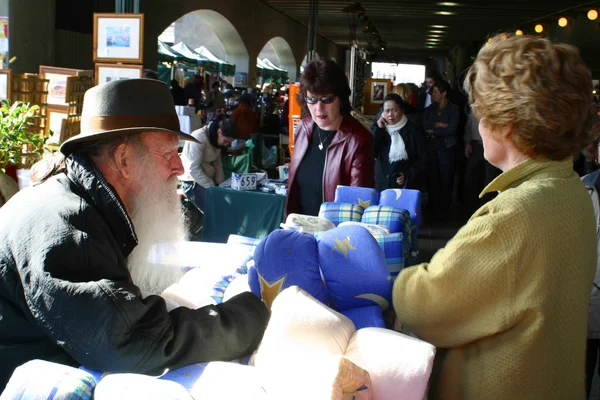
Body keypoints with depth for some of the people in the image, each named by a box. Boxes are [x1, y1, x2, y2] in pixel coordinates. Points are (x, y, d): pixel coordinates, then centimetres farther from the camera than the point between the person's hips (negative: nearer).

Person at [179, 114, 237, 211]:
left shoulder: (216, 140, 8)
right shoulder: (199, 137, -17)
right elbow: (193, 169, -20)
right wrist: (211, 187, -17)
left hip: (208, 180, 8)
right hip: (193, 183, -8)